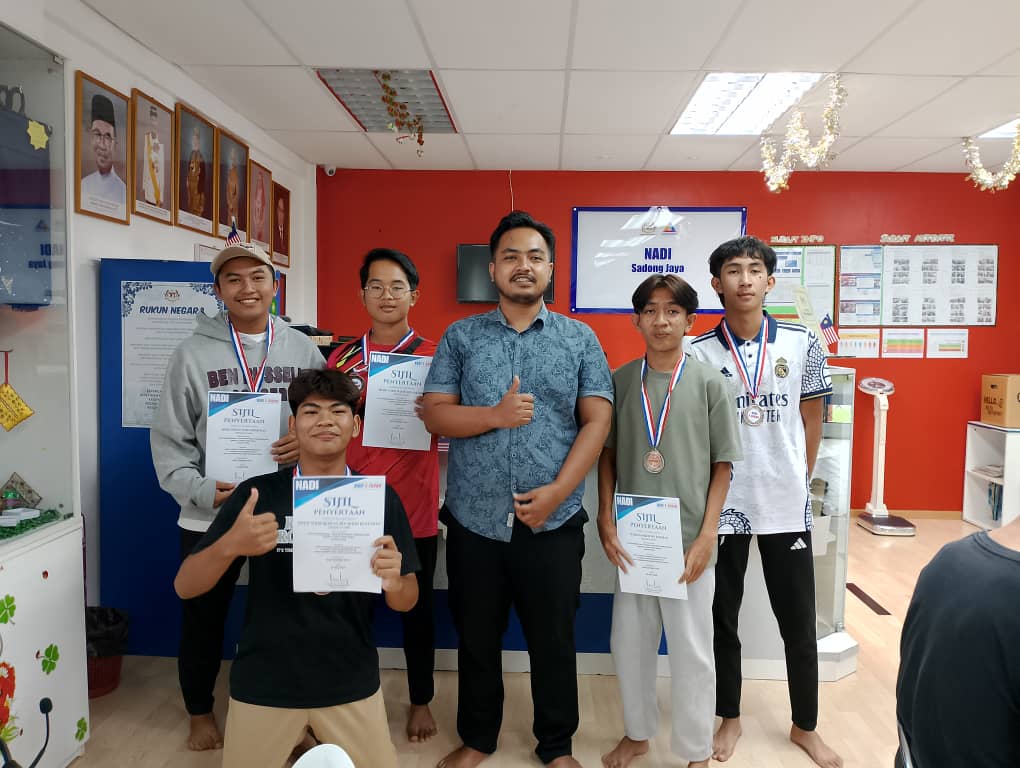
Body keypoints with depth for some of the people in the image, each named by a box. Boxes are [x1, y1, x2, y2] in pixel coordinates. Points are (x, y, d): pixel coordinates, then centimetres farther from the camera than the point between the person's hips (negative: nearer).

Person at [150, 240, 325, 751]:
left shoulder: (303, 350, 1)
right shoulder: (193, 353, -2)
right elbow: (169, 438, -2)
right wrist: (200, 490, -16)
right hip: (208, 517, 0)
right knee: (202, 619, 16)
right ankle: (201, 713, 40)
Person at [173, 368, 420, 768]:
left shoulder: (380, 497, -7)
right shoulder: (257, 493, -8)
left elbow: (407, 601, 0)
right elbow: (185, 587, -7)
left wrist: (394, 583, -24)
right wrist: (229, 546, -27)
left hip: (351, 683, 1)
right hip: (263, 683, 0)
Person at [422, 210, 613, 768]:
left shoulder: (579, 339, 3)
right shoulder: (460, 337, 4)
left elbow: (597, 420, -3)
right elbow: (435, 414, -1)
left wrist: (558, 490, -13)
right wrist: (495, 415, -17)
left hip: (553, 522, -1)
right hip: (474, 520, 1)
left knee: (554, 639, 13)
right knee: (476, 638, 17)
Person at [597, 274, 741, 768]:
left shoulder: (708, 383, -4)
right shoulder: (620, 380, 2)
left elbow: (722, 465, -1)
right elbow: (607, 455, 7)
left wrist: (707, 536, -8)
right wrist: (605, 520, -2)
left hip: (688, 539, -2)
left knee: (691, 650, 9)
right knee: (628, 642, 15)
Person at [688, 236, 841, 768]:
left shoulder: (802, 344, -1)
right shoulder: (698, 353, -4)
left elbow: (811, 420, 8)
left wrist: (799, 480, 7)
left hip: (786, 504, 1)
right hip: (722, 504, 0)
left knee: (799, 623, 11)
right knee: (722, 619, 13)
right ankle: (729, 719, 33)